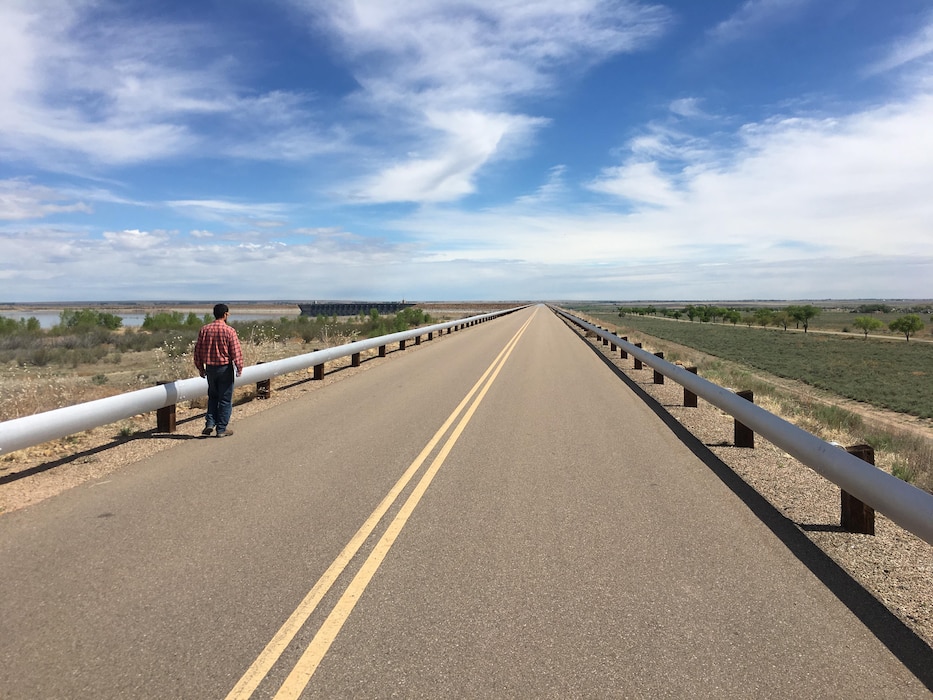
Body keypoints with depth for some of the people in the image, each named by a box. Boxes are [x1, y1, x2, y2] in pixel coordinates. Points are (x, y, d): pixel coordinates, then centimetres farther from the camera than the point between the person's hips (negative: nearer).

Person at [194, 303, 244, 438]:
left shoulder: (204, 329, 0)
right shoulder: (229, 331, -14)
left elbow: (198, 350, 5)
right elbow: (236, 352, -13)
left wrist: (200, 368, 15)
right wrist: (239, 368, -1)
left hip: (210, 367, 4)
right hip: (225, 368, -4)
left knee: (212, 396, 21)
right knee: (225, 399, 6)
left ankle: (210, 423, 10)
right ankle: (221, 429, 9)